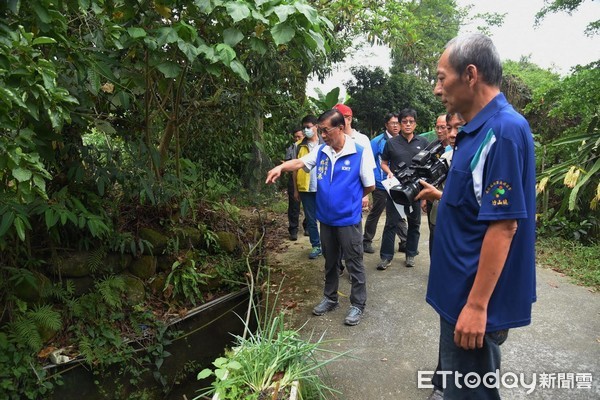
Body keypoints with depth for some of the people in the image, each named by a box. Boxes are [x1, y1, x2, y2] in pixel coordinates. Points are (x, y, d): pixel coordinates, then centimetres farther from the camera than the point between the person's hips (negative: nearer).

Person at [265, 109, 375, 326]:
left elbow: (370, 186, -7)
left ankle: (358, 305, 24)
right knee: (330, 262, 19)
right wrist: (281, 167, -17)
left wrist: (350, 199, 5)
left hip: (348, 220, -5)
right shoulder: (321, 151, 0)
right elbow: (300, 162, 3)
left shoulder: (359, 152, -14)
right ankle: (330, 298, 37)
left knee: (354, 264, 8)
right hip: (326, 218, 5)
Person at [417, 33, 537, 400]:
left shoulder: (504, 129, -21)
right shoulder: (479, 129, 9)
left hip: (476, 300, -9)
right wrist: (443, 197, 19)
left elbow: (503, 224, -25)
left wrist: (477, 305, -23)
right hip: (460, 289, 9)